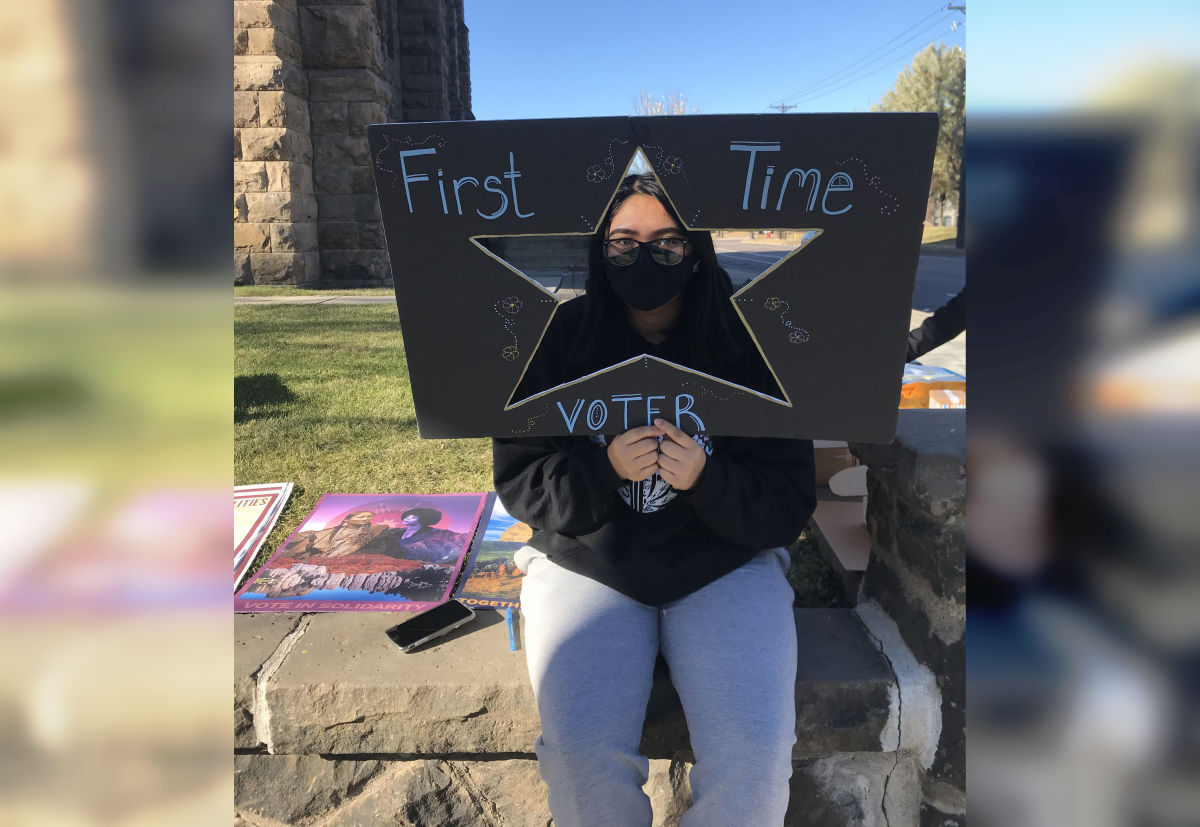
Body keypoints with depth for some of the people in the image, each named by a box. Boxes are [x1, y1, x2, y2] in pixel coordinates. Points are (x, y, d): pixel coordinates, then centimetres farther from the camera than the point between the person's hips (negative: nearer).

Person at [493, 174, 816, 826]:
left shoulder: (750, 345, -2)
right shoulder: (559, 338, 0)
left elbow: (789, 504, -2)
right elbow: (517, 480, 0)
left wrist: (707, 480, -21)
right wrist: (604, 469, -18)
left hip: (724, 564, 1)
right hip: (588, 562, 0)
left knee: (754, 754, -20)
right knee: (581, 753, -22)